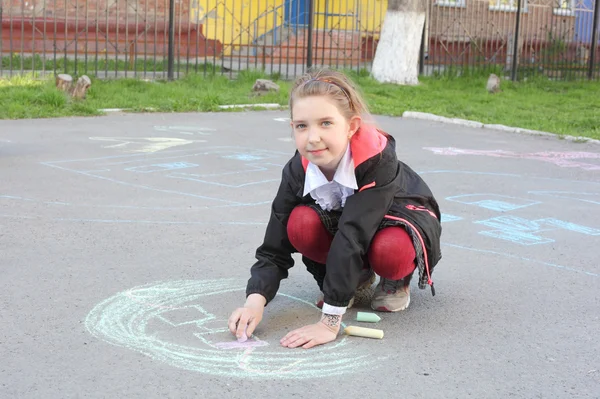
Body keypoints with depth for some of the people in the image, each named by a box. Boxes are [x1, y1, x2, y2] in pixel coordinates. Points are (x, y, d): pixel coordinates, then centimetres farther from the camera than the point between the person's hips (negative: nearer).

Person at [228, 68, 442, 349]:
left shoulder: (378, 160, -38)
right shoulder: (297, 171, -24)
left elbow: (353, 236, -45)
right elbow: (274, 249, -20)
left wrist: (329, 321, -49)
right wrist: (255, 302, -41)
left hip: (404, 217, -4)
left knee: (390, 251, -40)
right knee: (302, 223, -29)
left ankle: (395, 282, -2)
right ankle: (358, 278, -2)